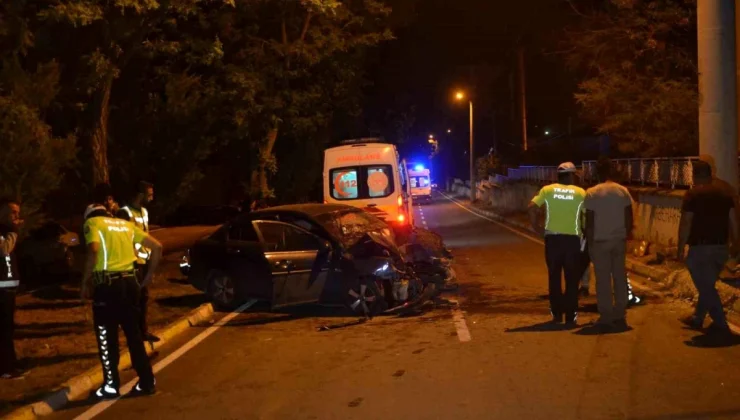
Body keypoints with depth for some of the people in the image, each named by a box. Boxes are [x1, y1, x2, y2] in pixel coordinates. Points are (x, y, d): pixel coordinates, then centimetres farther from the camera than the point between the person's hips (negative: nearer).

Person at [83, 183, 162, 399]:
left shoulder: (92, 223, -2)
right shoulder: (125, 224, 15)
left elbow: (93, 251, -22)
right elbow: (157, 246, 14)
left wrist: (85, 282, -13)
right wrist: (150, 274, 23)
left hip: (107, 285, -5)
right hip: (130, 282, 5)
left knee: (107, 338, 6)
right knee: (133, 334, 13)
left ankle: (111, 386, 11)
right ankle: (146, 382, 16)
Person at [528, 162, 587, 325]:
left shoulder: (547, 190, 2)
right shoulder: (580, 192, 0)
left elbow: (532, 207, -8)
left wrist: (535, 226, 2)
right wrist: (586, 231, 10)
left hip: (552, 238, 1)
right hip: (572, 238, -1)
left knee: (554, 277, 12)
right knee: (572, 278, 7)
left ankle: (557, 314, 16)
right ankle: (571, 315, 8)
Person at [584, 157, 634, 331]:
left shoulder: (591, 193, -8)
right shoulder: (623, 191, 1)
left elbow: (589, 222, -9)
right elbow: (629, 218, 2)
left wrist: (589, 242, -1)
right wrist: (626, 235, 15)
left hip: (600, 240, -3)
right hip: (619, 239, 3)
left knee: (603, 280, 1)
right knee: (620, 277, 10)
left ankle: (606, 317, 2)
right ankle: (620, 316, 14)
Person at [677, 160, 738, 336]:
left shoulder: (693, 194, -10)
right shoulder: (725, 193, 7)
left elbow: (685, 224, -12)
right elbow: (733, 222, 8)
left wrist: (680, 249, -6)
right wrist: (736, 245, 16)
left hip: (700, 248, -7)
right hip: (721, 247, 7)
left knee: (706, 288, 1)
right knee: (707, 286, 19)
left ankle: (721, 324, 0)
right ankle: (697, 319, 30)